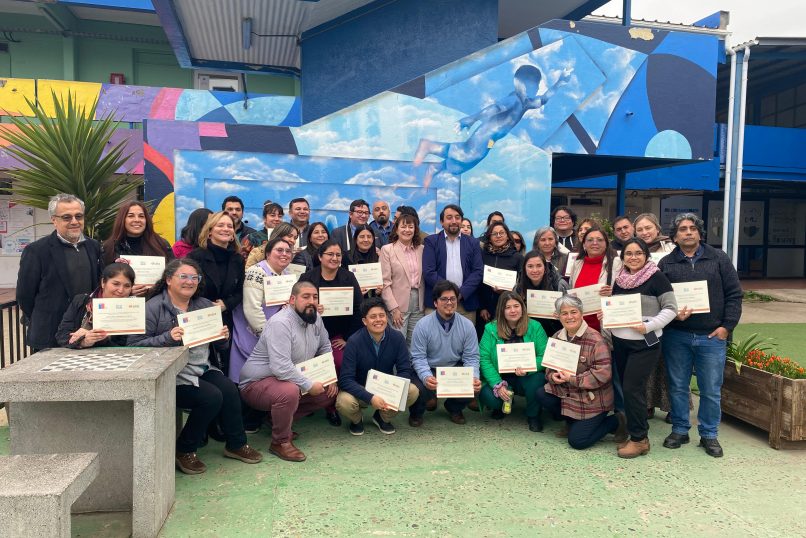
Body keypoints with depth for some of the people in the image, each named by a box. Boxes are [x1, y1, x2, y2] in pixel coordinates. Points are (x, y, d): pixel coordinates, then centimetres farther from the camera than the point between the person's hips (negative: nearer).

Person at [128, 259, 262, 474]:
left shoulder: (204, 305, 12)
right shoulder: (153, 307, -6)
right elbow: (134, 345, -15)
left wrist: (223, 337, -4)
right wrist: (168, 338, -27)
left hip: (203, 368, 6)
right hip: (171, 375, -6)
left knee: (229, 389, -19)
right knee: (211, 396, -24)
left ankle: (236, 444, 2)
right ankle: (185, 450, -1)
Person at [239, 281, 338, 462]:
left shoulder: (315, 319, -1)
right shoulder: (280, 323, -27)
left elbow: (325, 348, 14)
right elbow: (281, 367, -35)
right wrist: (309, 385, -26)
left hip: (295, 380, 9)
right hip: (257, 383, -9)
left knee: (331, 391, 3)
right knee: (290, 392, -38)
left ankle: (280, 420, 11)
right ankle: (280, 442, -12)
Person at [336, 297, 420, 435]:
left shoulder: (397, 337, -13)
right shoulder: (354, 341, -21)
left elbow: (405, 371, -10)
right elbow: (345, 379, -24)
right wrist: (370, 398, -37)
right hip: (360, 389, -2)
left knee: (413, 392, -23)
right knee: (344, 402, -34)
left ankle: (383, 417, 7)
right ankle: (356, 420, 6)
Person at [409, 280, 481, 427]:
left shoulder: (467, 325, -4)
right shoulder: (423, 325, -12)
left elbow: (471, 357, -3)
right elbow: (418, 357, -13)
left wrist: (474, 377, -22)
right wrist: (427, 377, -32)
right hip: (429, 370, -2)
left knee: (474, 386, -23)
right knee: (419, 388, -32)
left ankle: (454, 408, 15)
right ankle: (416, 412, 10)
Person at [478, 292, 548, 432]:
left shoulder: (534, 327, -5)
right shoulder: (491, 328, -6)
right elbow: (484, 358, -10)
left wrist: (528, 368, -29)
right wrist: (498, 385, -20)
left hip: (526, 378, 0)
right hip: (500, 377, 0)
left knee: (537, 380, -32)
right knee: (487, 397, -27)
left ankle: (533, 416, 0)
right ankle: (504, 405, 14)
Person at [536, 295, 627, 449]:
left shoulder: (595, 340, -20)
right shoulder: (557, 337, 2)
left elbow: (603, 373, -25)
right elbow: (550, 365, 9)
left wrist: (573, 379, -25)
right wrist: (553, 376, -15)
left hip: (592, 400, -6)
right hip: (567, 394, 7)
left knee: (577, 441, -8)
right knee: (541, 393, -15)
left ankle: (616, 422, 15)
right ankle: (572, 422, 10)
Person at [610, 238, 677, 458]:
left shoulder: (656, 278, -8)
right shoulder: (619, 280, 10)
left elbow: (670, 309, -9)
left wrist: (648, 326, -19)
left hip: (645, 343, -6)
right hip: (620, 341, 6)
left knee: (633, 388, -7)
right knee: (626, 388, 9)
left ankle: (639, 439, 6)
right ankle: (635, 433, 22)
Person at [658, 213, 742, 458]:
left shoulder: (719, 259, 4)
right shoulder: (666, 264, 4)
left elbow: (733, 294, 3)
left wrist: (727, 326, -4)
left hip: (712, 336, 0)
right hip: (676, 336, 1)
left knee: (711, 390, 7)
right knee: (678, 387, 10)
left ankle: (709, 435, 23)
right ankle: (680, 430, 25)